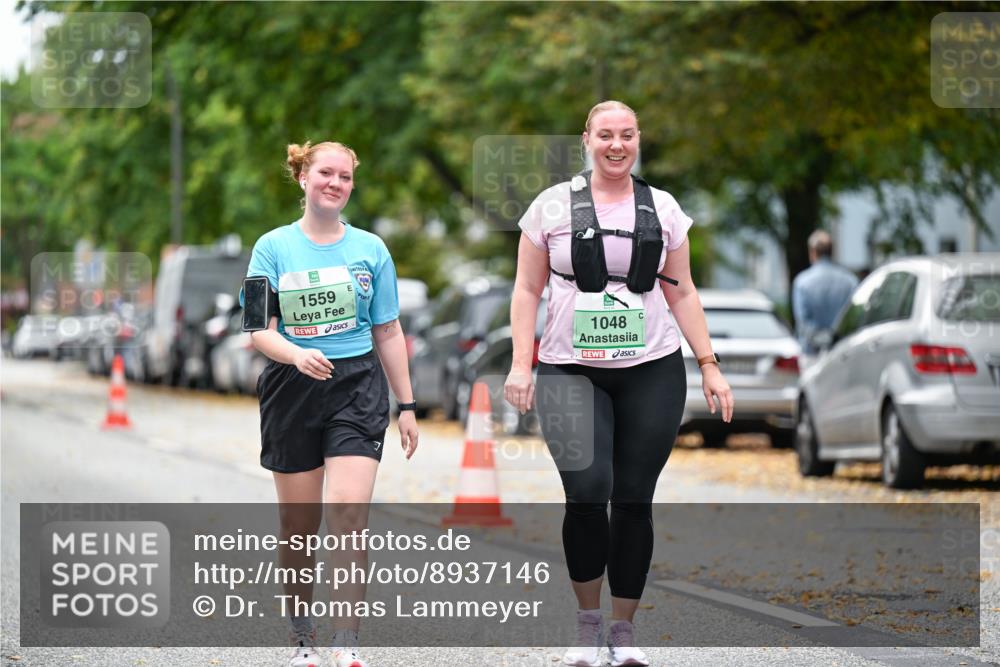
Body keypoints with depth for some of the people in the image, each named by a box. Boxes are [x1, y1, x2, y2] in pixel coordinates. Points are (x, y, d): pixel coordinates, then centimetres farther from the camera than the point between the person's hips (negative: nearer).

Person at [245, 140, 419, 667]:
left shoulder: (370, 249, 7)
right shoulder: (274, 247, 2)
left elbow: (388, 333, 12)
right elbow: (260, 331, -3)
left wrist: (407, 407, 10)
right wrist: (298, 355, -24)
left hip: (357, 387, 0)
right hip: (291, 389, 0)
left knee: (349, 510, -15)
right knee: (299, 525, 5)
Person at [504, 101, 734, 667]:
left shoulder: (663, 208, 9)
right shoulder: (553, 205, 3)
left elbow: (682, 293, 13)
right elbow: (528, 290, 6)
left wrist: (710, 366, 8)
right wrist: (521, 364, -4)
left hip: (652, 371, 2)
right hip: (570, 371, -2)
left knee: (634, 500, 0)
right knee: (587, 493, -17)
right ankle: (588, 621, 1)